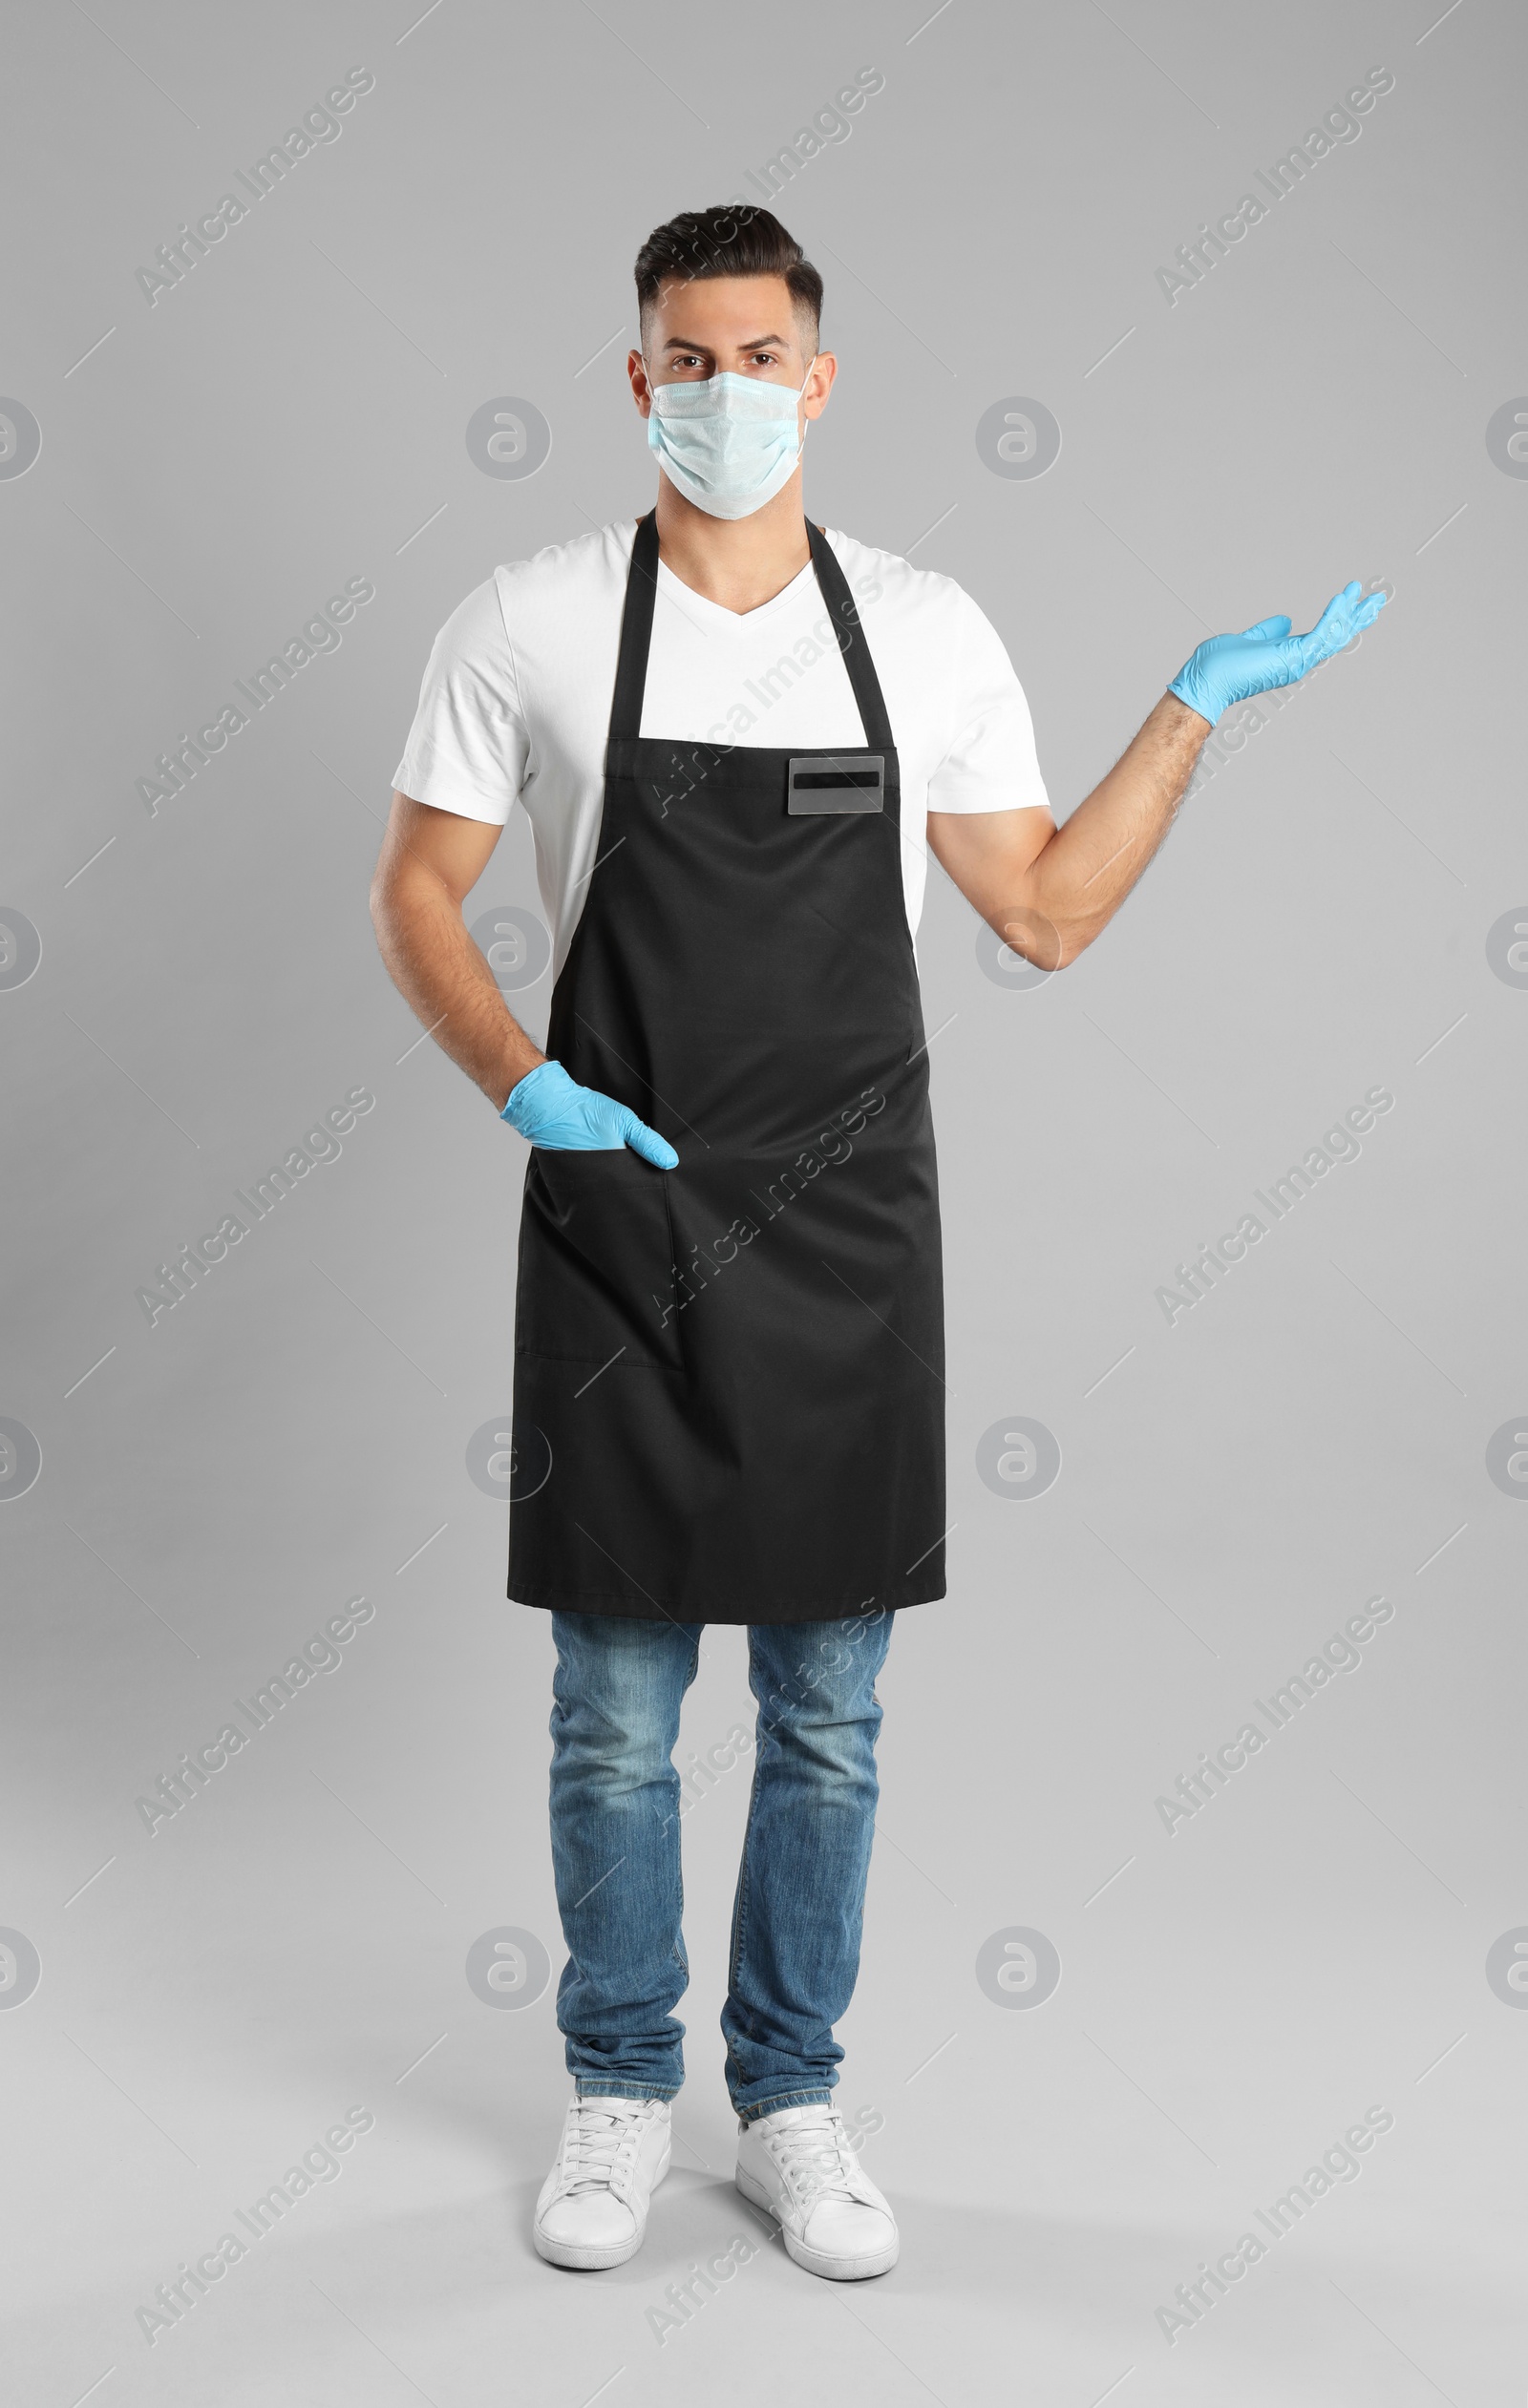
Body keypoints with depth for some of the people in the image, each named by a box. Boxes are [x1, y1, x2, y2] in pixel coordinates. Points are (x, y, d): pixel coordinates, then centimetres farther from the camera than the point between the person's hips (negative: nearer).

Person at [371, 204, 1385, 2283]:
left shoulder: (928, 630, 4)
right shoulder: (528, 625, -1)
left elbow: (1048, 913, 7)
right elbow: (416, 892, 3)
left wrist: (1194, 708, 0)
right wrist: (520, 1083, -14)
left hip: (850, 1235, 2)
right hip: (618, 1230, -1)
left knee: (829, 1717, 10)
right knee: (617, 1710, 7)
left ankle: (792, 2101, 28)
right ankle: (620, 2094, 28)